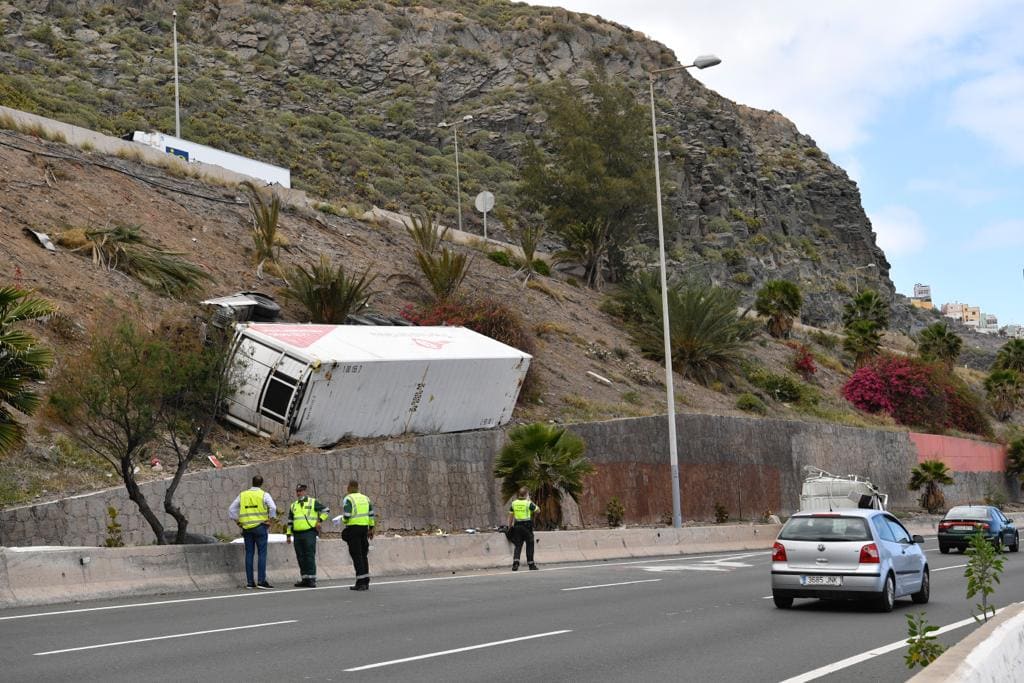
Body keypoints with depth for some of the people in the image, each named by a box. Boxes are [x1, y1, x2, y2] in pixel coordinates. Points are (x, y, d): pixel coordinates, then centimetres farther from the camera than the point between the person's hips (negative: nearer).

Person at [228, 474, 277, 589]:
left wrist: (238, 523, 12)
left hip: (247, 527, 4)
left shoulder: (242, 495, 10)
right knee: (262, 554, -4)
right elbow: (273, 508, -17)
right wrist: (269, 521, -6)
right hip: (260, 527, -4)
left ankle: (249, 582, 5)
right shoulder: (264, 495, -2)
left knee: (249, 554, 6)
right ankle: (261, 581, -12)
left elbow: (231, 510, 10)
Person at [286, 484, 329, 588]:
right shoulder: (293, 506, 19)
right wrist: (288, 535, 15)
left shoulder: (313, 502, 5)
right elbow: (290, 521, 22)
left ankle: (312, 580, -10)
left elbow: (325, 510, 6)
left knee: (310, 556, -9)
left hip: (309, 533, -6)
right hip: (297, 534, 6)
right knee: (300, 558, 5)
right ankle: (305, 579, 11)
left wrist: (319, 520, -4)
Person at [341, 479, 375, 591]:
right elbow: (372, 515, 11)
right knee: (363, 555, 13)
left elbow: (346, 516, -17)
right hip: (364, 527, 6)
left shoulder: (348, 499, -8)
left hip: (353, 528, -6)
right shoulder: (365, 498, 12)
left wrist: (344, 520, 5)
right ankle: (365, 582, 13)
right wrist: (371, 529, 15)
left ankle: (361, 583, -9)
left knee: (356, 556, -5)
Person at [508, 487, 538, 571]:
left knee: (518, 545, 5)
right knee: (529, 545, 7)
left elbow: (510, 516, 7)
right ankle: (531, 564, 12)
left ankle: (515, 563, -12)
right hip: (527, 525, -3)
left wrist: (510, 527, 15)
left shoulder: (514, 503, 5)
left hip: (517, 526, 4)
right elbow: (537, 510, 4)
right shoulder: (529, 503, -8)